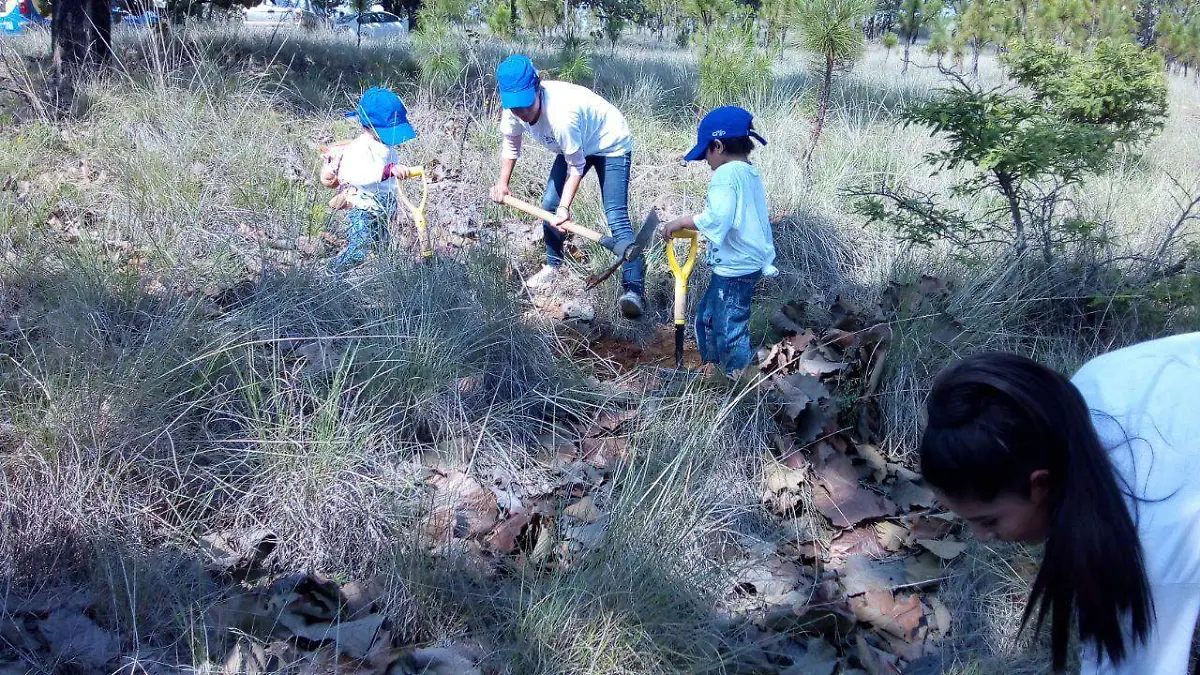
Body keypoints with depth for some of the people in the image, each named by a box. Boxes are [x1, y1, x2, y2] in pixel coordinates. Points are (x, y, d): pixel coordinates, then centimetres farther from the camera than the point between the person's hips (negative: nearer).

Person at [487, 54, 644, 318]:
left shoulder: (561, 113, -41)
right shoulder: (514, 110, -19)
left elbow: (576, 166, -27)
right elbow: (510, 145, 5)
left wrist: (565, 207, -29)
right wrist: (502, 183, 2)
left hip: (611, 143, -8)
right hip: (574, 145, 8)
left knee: (616, 217, -19)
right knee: (550, 205, 7)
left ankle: (634, 288, -23)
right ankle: (553, 266, 29)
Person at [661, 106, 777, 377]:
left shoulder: (726, 174, -17)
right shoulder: (752, 174, 12)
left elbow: (718, 217, -30)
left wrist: (682, 221, -20)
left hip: (733, 269, -10)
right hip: (752, 262, 10)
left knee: (730, 332, -3)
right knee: (707, 317, 22)